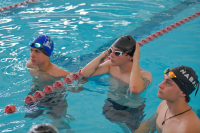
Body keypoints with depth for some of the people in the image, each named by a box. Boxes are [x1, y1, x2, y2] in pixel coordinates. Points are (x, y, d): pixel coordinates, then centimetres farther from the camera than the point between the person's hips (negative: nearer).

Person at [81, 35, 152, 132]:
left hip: (130, 112, -5)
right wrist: (104, 54, -16)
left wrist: (136, 60, -38)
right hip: (109, 106, 5)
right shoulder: (111, 65, -6)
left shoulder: (144, 75, -25)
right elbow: (85, 73, -12)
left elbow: (134, 89, -49)